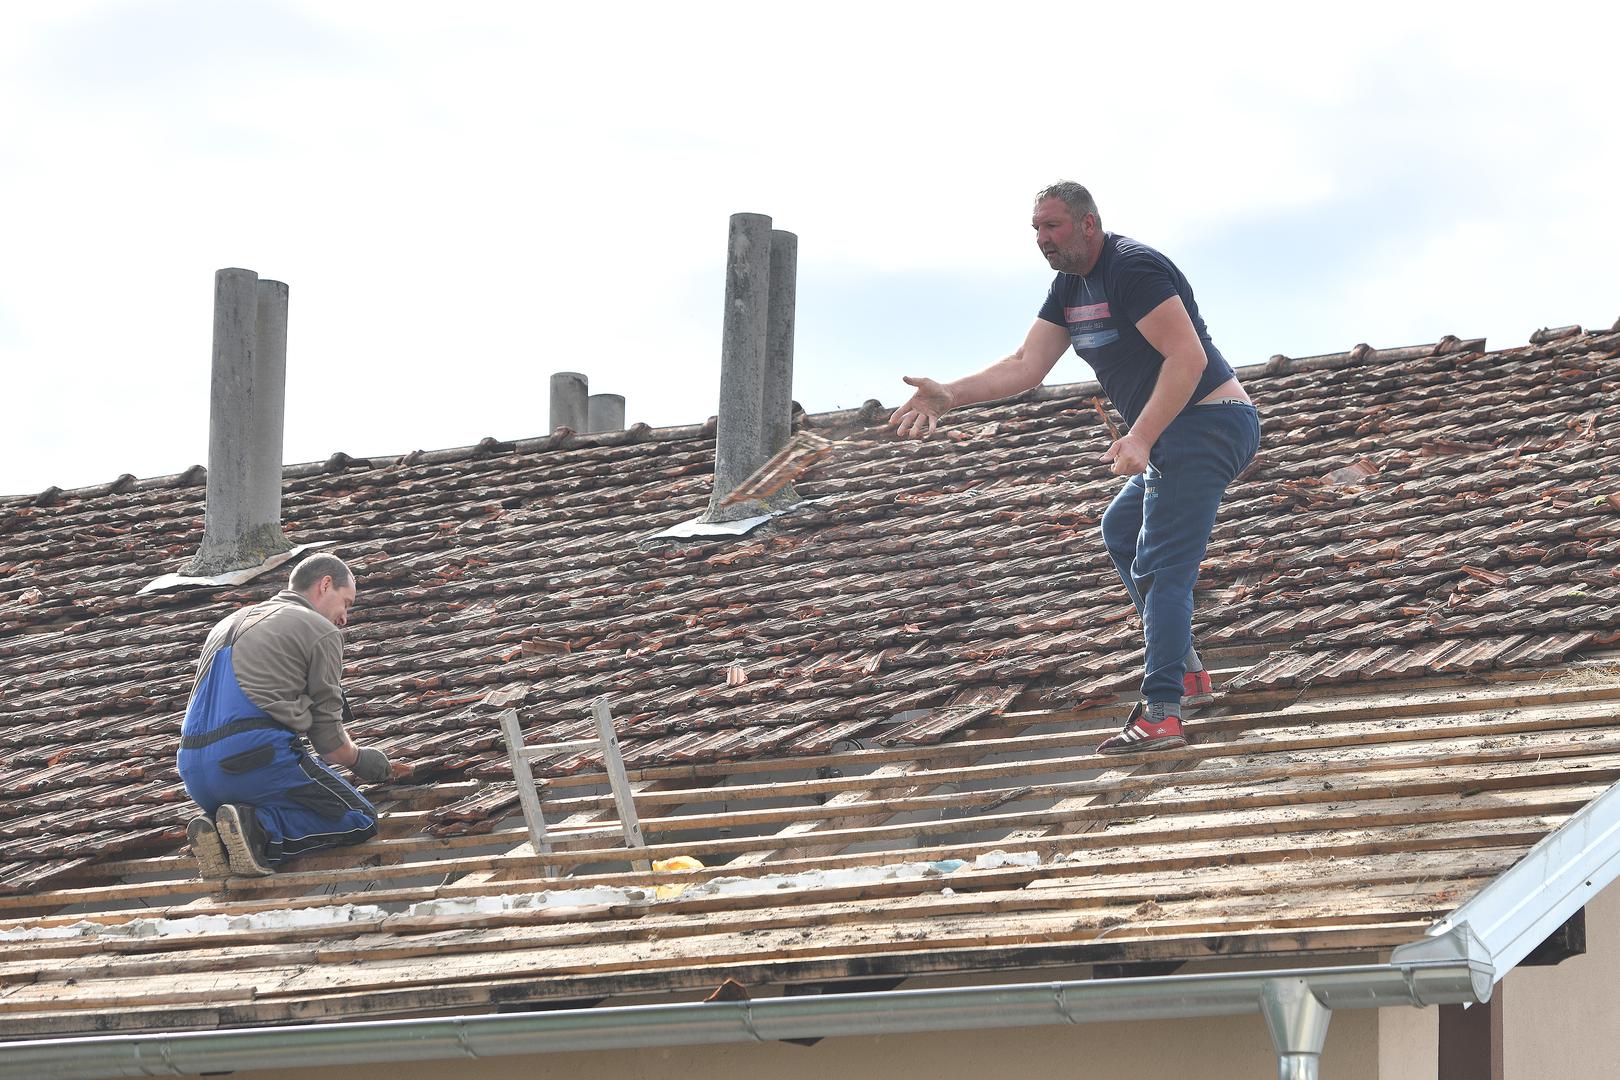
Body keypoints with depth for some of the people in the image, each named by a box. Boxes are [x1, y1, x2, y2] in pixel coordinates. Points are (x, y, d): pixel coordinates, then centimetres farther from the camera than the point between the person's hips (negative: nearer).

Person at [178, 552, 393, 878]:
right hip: (256, 756, -7)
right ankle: (257, 829, -17)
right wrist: (359, 760, 28)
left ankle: (215, 829, -2)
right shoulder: (320, 631, 6)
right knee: (360, 821, 4)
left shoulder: (229, 624, 28)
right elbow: (328, 738, 6)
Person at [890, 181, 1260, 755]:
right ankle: (1185, 674, 24)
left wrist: (1141, 438, -33)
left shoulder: (1133, 268, -19)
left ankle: (1160, 713, -21)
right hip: (1176, 436, 11)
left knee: (1163, 567, -16)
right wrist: (951, 395, -6)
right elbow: (1026, 365, 8)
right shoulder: (1069, 287, 13)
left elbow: (1187, 356, -26)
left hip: (1205, 423, -11)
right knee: (1121, 531, 25)